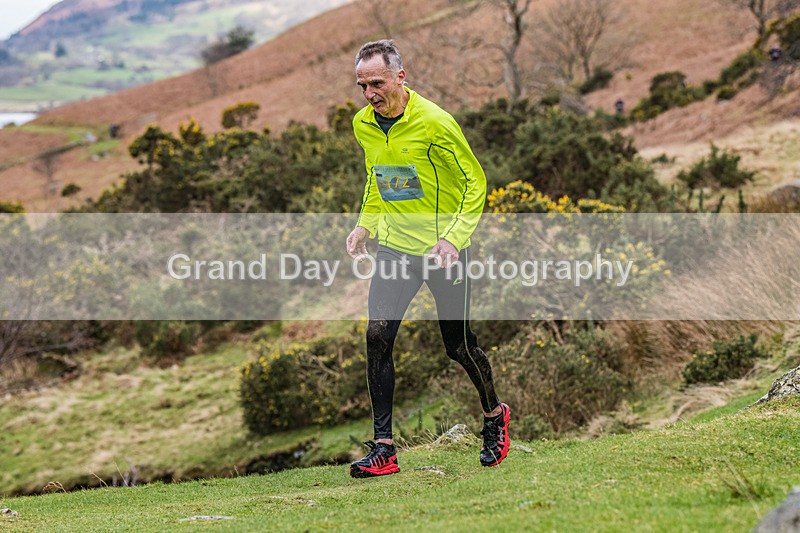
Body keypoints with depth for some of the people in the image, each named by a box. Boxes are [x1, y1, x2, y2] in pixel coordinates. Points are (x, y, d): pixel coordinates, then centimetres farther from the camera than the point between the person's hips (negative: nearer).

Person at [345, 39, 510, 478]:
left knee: (459, 347, 4)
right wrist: (365, 224, 5)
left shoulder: (434, 122, -18)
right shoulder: (363, 124, 1)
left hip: (441, 249, -4)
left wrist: (455, 237, -20)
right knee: (377, 336, -12)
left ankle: (494, 415, 34)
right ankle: (383, 448, -7)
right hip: (394, 245, 4)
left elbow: (475, 182, -10)